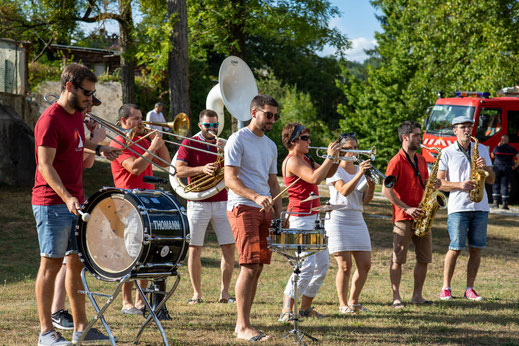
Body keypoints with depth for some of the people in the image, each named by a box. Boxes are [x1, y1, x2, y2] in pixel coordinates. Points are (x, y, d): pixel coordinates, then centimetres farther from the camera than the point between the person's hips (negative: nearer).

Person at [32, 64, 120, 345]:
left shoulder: (77, 115, 12)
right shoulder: (49, 120, -15)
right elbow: (46, 166, -21)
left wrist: (98, 148, 15)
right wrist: (66, 197, -31)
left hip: (75, 202, 9)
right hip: (52, 203, -9)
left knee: (77, 263, 10)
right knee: (51, 264, -5)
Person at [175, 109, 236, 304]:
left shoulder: (224, 145, 13)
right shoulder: (189, 144, 5)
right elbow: (179, 171, -7)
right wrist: (202, 169, -21)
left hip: (221, 202, 2)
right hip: (198, 203, -2)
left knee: (229, 248, -3)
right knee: (194, 249, -1)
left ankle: (224, 292, 5)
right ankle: (196, 293, 8)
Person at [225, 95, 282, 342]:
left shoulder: (270, 146, 19)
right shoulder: (238, 140, -5)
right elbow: (230, 179, -14)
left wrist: (279, 214, 11)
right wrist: (255, 197, -28)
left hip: (263, 211, 8)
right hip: (242, 208, -8)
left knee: (257, 268, 5)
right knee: (250, 266, -14)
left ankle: (241, 325, 12)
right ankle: (244, 326, -13)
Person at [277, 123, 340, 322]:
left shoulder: (305, 159, 16)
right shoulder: (292, 160, -13)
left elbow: (327, 174, 21)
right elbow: (315, 178, -27)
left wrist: (337, 159, 4)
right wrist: (330, 156, -19)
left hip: (313, 217, 10)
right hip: (300, 218, -10)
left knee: (322, 264, 12)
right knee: (306, 265, -16)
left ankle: (306, 307, 21)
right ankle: (287, 311, -13)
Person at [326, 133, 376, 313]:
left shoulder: (361, 169, 13)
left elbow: (366, 200, 6)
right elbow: (344, 191, -20)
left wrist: (371, 184, -12)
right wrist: (359, 174, -28)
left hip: (357, 219, 6)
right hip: (338, 219, -6)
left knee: (365, 264, 1)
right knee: (345, 266, -9)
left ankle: (353, 301, 15)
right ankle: (343, 304, 2)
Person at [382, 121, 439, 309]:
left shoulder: (421, 160, 15)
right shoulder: (396, 162, -8)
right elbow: (386, 190, -15)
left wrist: (432, 185, 0)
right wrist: (407, 208, -18)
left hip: (421, 215, 7)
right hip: (403, 217, -7)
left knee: (424, 258, 6)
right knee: (398, 259, -3)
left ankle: (417, 295, 15)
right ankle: (396, 297, 1)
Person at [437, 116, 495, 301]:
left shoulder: (482, 149, 12)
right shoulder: (447, 153, 3)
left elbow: (491, 180, 13)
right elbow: (440, 182, 0)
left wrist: (485, 168, -8)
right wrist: (459, 185, -15)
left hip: (480, 207, 3)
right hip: (458, 207, -3)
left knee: (476, 249, 3)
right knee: (455, 248, -6)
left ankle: (470, 289, 10)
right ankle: (446, 288, 4)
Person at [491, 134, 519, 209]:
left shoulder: (497, 148, -1)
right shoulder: (512, 149, 2)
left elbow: (492, 155, 19)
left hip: (497, 168, -1)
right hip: (507, 169, 1)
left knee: (496, 185, 10)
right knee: (504, 186, 3)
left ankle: (496, 202, 3)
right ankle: (505, 204, -3)